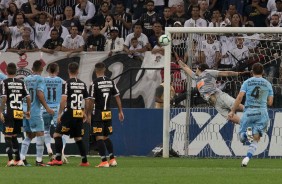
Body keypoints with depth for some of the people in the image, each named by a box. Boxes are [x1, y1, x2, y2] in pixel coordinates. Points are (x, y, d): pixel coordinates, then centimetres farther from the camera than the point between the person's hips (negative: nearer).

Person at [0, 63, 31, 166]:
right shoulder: (21, 83, 9)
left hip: (10, 112, -5)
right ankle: (18, 160, 16)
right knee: (14, 136, 16)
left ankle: (11, 160, -15)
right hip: (19, 113, 5)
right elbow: (28, 97, 6)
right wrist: (28, 110, 17)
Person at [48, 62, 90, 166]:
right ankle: (84, 161, 13)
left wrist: (59, 114, -12)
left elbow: (64, 99, -16)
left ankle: (58, 159, -11)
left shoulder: (67, 83, -8)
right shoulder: (83, 84, 9)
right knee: (78, 138, 15)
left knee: (57, 134, -1)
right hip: (79, 114, 6)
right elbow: (87, 100, 13)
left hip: (69, 114, -6)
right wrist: (85, 114, 25)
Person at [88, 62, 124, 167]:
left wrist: (89, 114, -4)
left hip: (98, 113, -5)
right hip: (108, 113, 5)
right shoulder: (111, 82, 4)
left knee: (99, 137, -2)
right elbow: (117, 97, 6)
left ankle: (104, 161, -7)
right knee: (106, 137, 18)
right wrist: (120, 111, 12)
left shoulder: (94, 83, -12)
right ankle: (112, 159, 12)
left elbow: (91, 100, -12)